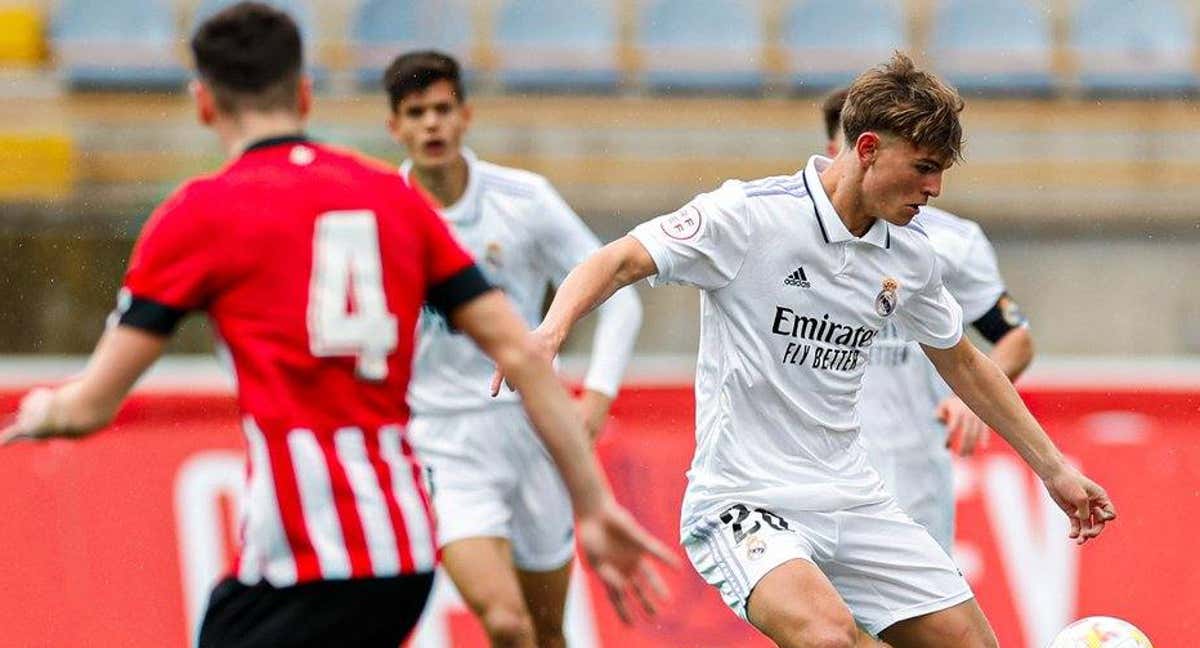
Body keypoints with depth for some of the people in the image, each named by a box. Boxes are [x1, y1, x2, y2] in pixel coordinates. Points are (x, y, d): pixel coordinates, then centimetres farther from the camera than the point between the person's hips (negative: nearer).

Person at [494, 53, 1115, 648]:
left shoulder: (910, 255, 8)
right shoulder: (749, 214, -11)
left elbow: (963, 364, 24)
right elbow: (618, 261, -14)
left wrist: (1053, 469, 26)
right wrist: (549, 332, -34)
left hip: (853, 501, 7)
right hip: (743, 502, -7)